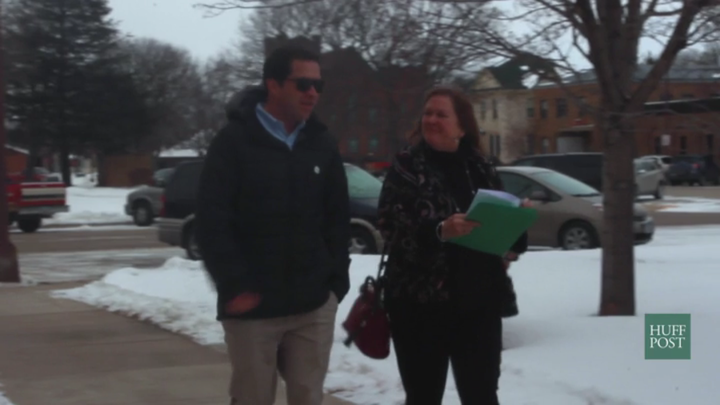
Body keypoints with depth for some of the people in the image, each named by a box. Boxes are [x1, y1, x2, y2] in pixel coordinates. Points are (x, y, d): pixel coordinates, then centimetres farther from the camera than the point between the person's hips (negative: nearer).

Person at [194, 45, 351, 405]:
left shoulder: (323, 145, 10)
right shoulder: (234, 142, -6)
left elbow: (338, 219, 12)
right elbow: (212, 222, -10)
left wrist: (337, 280, 4)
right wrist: (235, 285, -15)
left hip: (314, 304, 4)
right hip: (252, 306, -4)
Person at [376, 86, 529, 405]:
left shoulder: (481, 169, 10)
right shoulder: (407, 164, -2)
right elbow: (390, 223, -13)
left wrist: (512, 241, -5)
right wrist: (439, 230, -28)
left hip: (479, 300, 3)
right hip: (420, 301, -3)